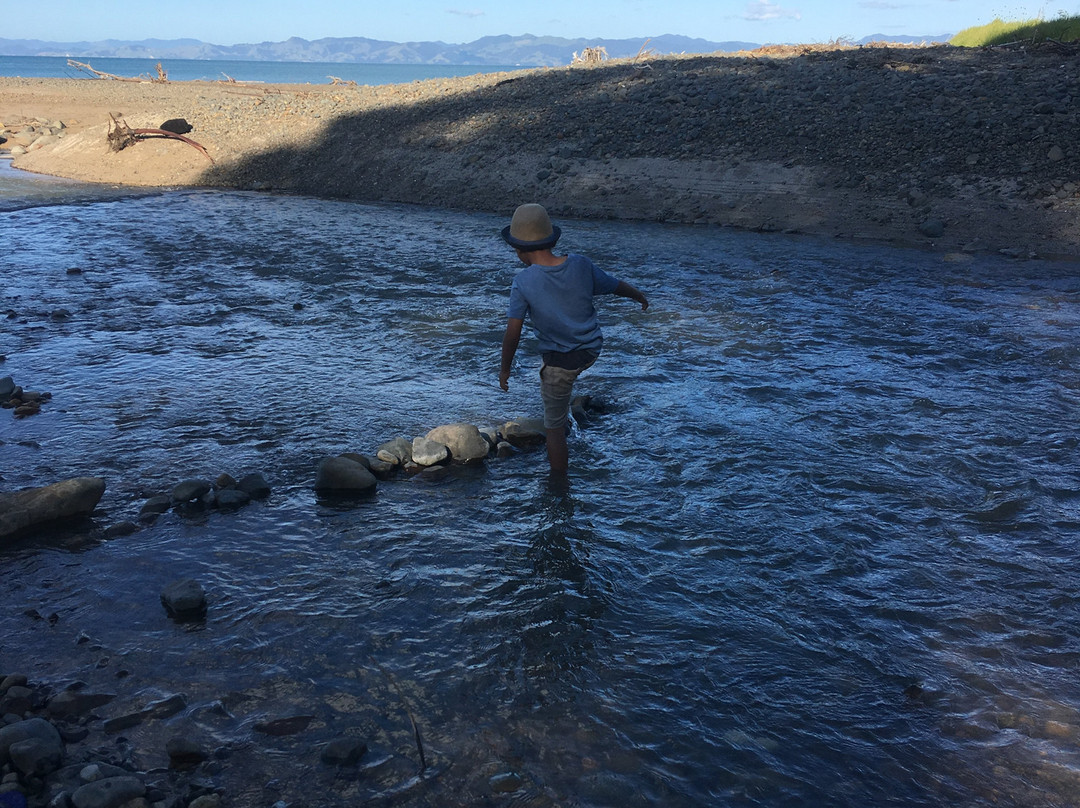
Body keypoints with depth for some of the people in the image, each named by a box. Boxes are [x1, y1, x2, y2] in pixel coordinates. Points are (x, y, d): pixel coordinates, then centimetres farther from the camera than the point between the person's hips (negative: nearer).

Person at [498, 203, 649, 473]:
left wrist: (505, 368, -3)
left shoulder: (523, 283, -22)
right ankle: (564, 420, 45)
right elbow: (617, 286, 5)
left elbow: (512, 333, -19)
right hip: (591, 350, 5)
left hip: (561, 362, -5)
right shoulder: (580, 264, -10)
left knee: (554, 429, 10)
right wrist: (640, 297, 26)